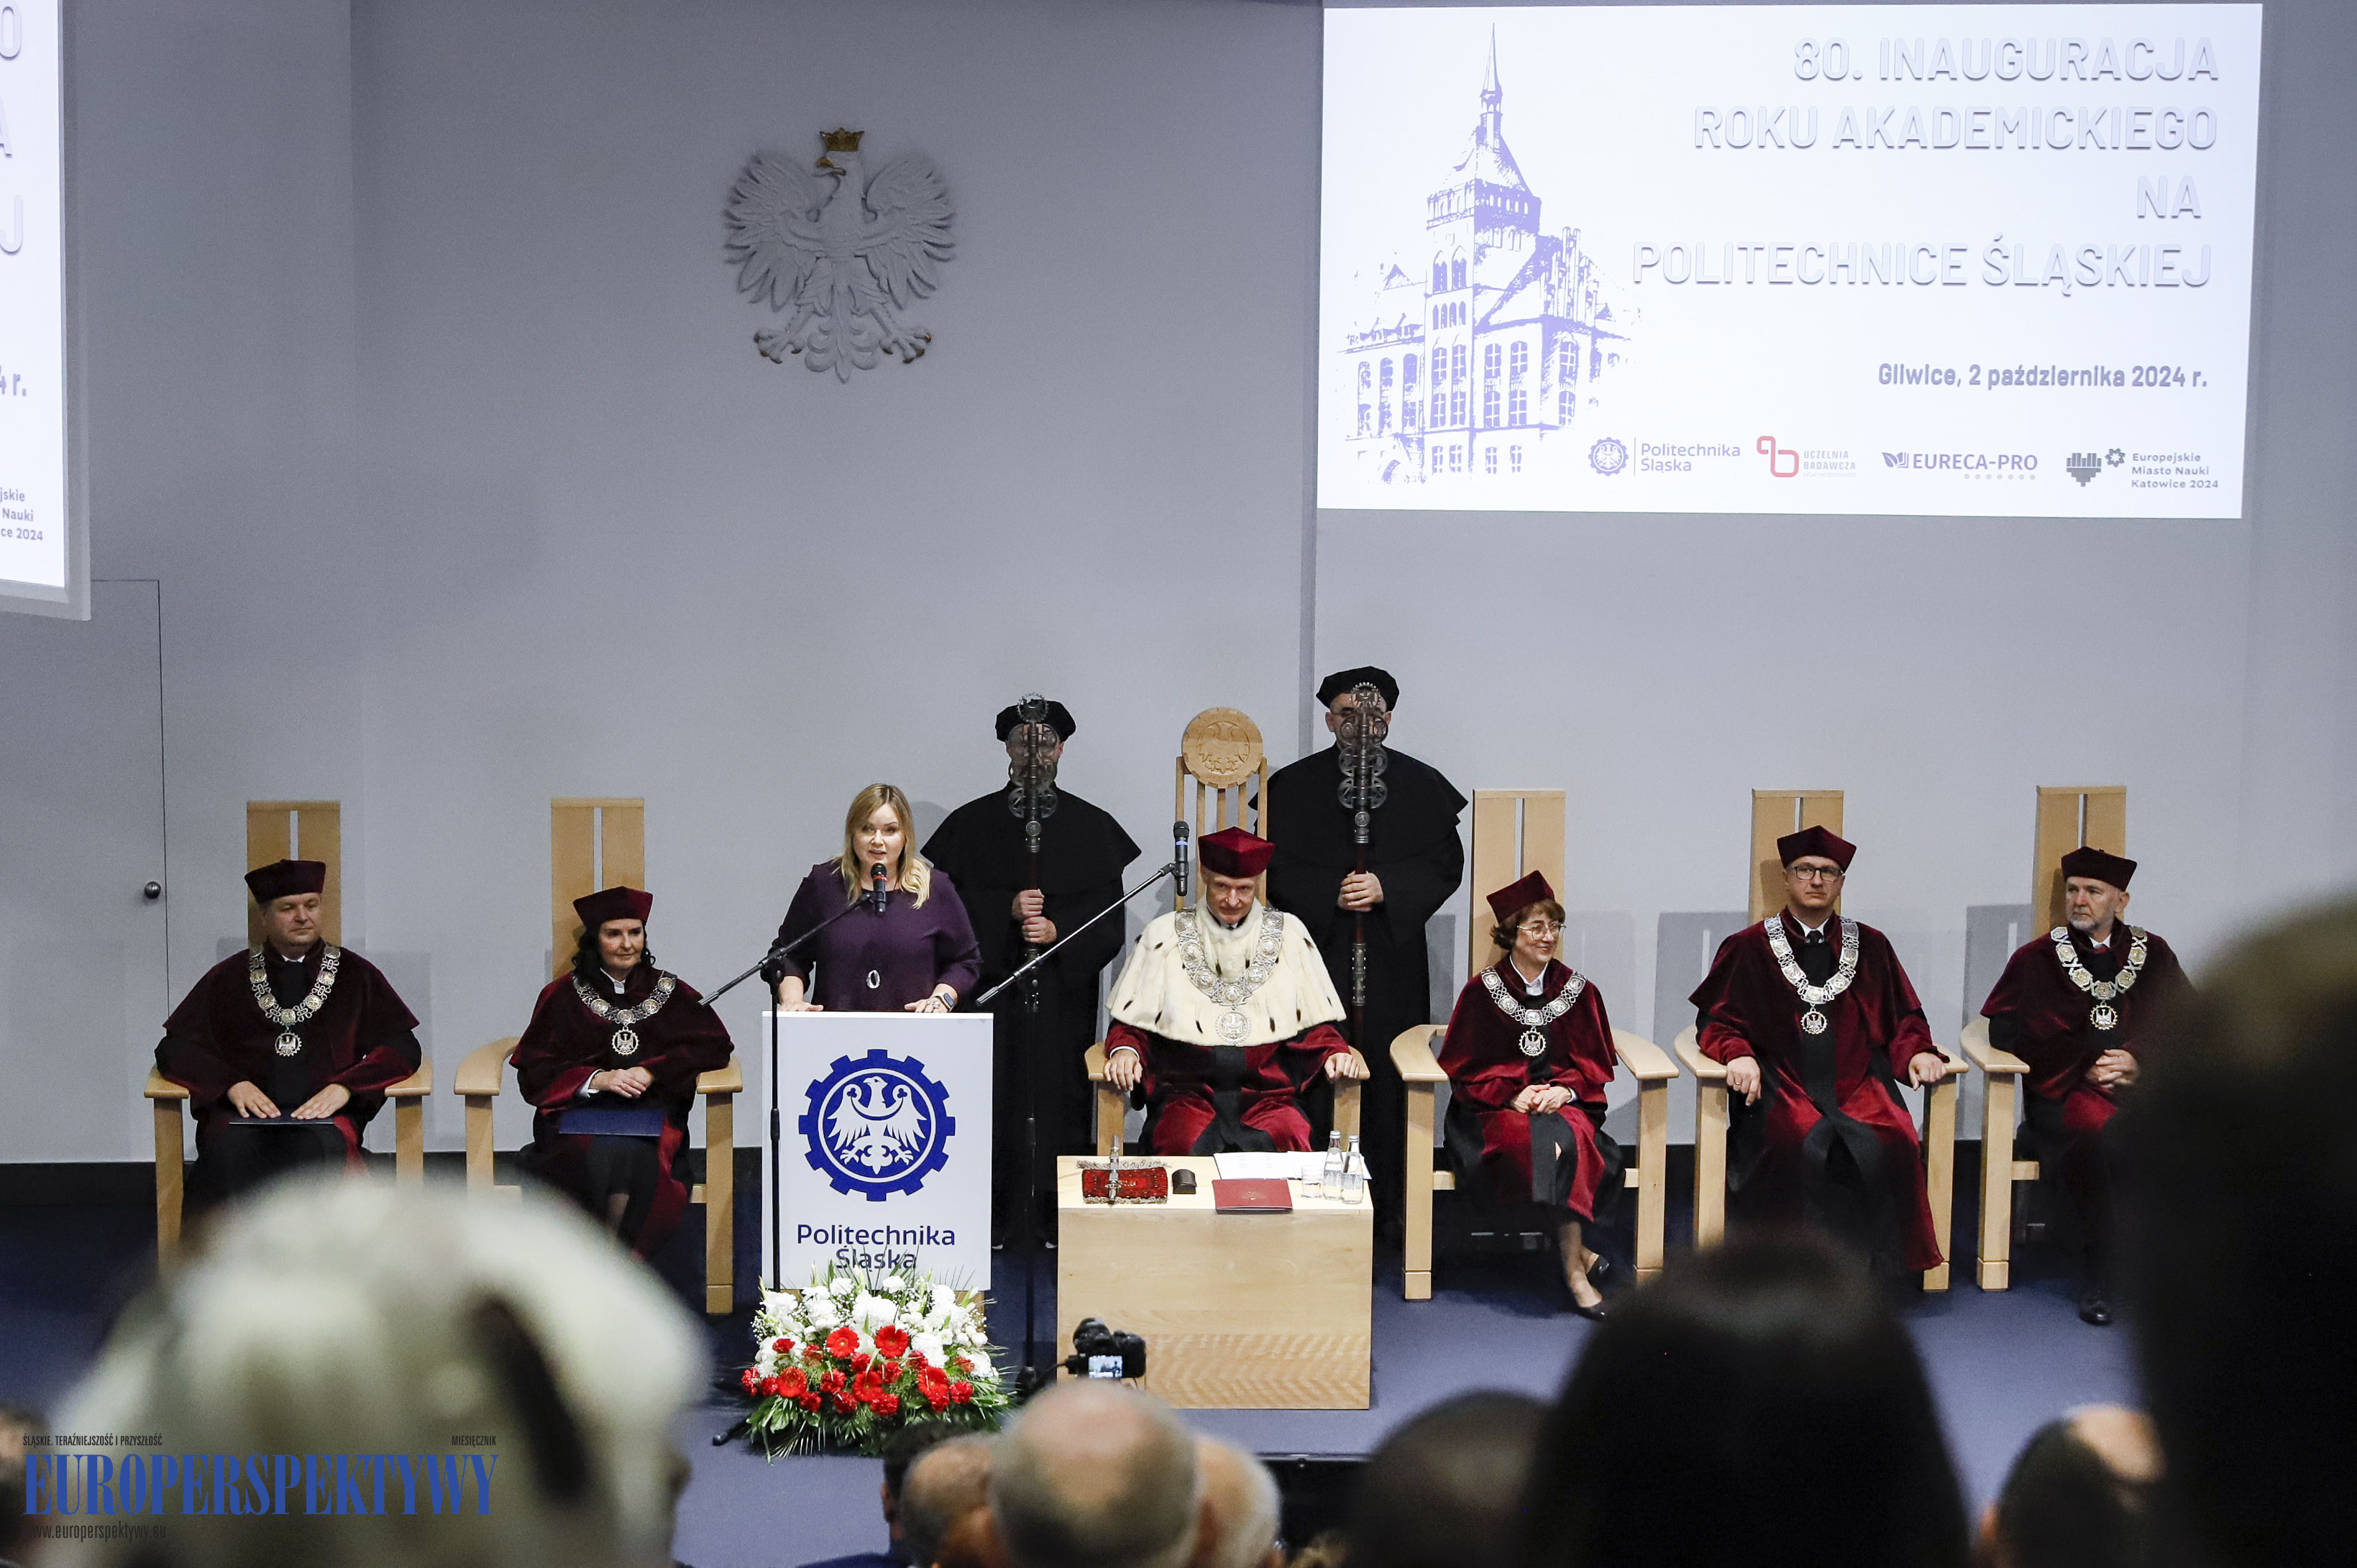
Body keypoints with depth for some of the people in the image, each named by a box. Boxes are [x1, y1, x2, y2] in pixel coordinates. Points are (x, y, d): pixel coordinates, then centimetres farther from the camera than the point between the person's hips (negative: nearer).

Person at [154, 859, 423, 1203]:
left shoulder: (355, 975, 18)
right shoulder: (228, 978, 20)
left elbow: (402, 1048, 10)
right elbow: (174, 1048, 13)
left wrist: (344, 1088, -8)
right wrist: (231, 1084, -6)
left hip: (323, 1112, -1)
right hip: (244, 1111, 1)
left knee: (321, 1150, -37)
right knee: (229, 1154, -35)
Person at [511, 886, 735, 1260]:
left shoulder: (672, 993, 15)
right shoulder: (562, 997, 14)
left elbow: (716, 1046, 4)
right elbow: (534, 1072, 7)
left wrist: (652, 1072, -9)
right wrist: (597, 1079, -10)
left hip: (652, 1114, 0)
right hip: (582, 1114, 0)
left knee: (632, 1152, -35)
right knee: (605, 1154, -34)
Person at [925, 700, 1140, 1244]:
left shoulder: (1093, 827, 8)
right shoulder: (971, 822, 8)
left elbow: (1110, 912, 3)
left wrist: (1058, 928, -13)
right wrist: (1007, 909, -14)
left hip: (1065, 990, 0)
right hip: (993, 982, 0)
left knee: (1062, 1093, -1)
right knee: (991, 1096, -3)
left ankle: (1060, 1212, 9)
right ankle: (989, 1214, 6)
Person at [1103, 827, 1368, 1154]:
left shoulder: (1287, 934, 14)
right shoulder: (1164, 934, 12)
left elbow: (1316, 1023, 16)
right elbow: (1130, 1022, 12)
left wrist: (1335, 1051, -4)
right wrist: (1124, 1049, -9)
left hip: (1268, 1093, 1)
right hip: (1188, 1092, -1)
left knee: (1290, 1141, -32)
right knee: (1186, 1145, -33)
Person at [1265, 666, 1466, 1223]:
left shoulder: (1421, 785, 8)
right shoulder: (1293, 785, 6)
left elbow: (1446, 865, 2)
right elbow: (1274, 868, 2)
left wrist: (1386, 888, -13)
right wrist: (1330, 894, -14)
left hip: (1393, 960, 1)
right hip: (1317, 953, 0)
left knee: (1388, 1080, 0)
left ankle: (1388, 1205, 9)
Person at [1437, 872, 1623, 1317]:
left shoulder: (1578, 990, 9)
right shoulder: (1482, 991, 3)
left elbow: (1595, 1064, 9)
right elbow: (1466, 1069, 2)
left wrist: (1564, 1090, -12)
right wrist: (1512, 1095, -15)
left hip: (1565, 1100, 2)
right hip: (1496, 1107, -2)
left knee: (1568, 1135, -34)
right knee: (1542, 1142, -34)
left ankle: (1570, 1258, -28)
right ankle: (1575, 1255, -23)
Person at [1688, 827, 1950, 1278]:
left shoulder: (1871, 947, 18)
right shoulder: (1749, 948, 11)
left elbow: (1904, 1020, 20)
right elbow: (1715, 1020, 9)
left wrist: (1916, 1052, -1)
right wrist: (1739, 1054, -12)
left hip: (1856, 1084, 2)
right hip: (1781, 1085, -2)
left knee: (1889, 1143, -29)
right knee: (1808, 1144, -33)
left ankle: (1877, 1271, -17)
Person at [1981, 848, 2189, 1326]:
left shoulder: (2154, 955, 18)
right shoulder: (2035, 959, 13)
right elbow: (2006, 1034, 6)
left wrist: (2139, 1063, -7)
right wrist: (2083, 1070, -4)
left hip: (2142, 1088, 2)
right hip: (2061, 1094, -2)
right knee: (2094, 1133, -36)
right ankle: (2095, 1276, -25)